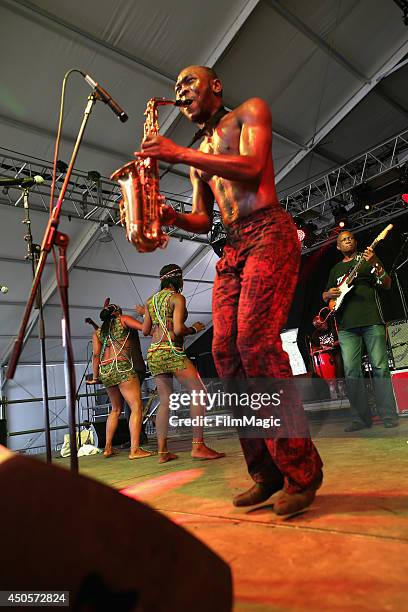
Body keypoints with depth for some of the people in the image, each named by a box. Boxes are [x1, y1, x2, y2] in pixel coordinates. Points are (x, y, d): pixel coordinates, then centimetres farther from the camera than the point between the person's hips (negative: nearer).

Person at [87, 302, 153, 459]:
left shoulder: (98, 332, 21)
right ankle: (135, 449, -15)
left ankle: (108, 448, 24)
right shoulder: (122, 319, 9)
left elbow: (96, 354, 11)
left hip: (105, 371, 7)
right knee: (136, 407, -7)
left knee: (116, 409, 20)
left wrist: (96, 378, 13)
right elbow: (145, 327, -5)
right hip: (122, 367, -7)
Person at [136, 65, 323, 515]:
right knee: (225, 350, -9)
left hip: (268, 233, -6)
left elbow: (252, 167, -8)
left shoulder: (249, 111, 13)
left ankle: (301, 470, -11)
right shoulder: (197, 155, 29)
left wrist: (179, 153, -9)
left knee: (256, 341, -23)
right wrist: (167, 215, 1)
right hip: (231, 249, 6)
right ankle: (266, 472, 1)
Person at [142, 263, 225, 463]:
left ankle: (163, 452, 7)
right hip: (172, 352, -8)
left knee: (165, 401, 9)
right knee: (199, 392, -4)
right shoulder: (177, 297, -5)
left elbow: (145, 330, 17)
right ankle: (198, 446, -11)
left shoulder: (151, 300, 16)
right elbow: (178, 329, -15)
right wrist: (194, 329, 2)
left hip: (153, 354, 8)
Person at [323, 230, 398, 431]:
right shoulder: (336, 269, 24)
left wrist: (377, 265, -13)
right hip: (346, 325, 3)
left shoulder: (367, 260, 15)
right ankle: (361, 418, 4)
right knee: (351, 372, -3)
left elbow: (387, 285, 5)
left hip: (371, 320, -2)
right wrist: (330, 294, 3)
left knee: (380, 367, -5)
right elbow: (325, 295, 27)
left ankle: (389, 416, 2)